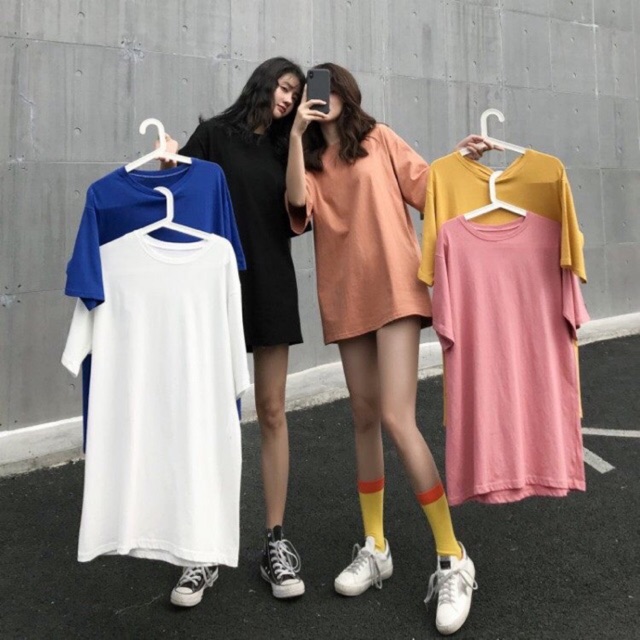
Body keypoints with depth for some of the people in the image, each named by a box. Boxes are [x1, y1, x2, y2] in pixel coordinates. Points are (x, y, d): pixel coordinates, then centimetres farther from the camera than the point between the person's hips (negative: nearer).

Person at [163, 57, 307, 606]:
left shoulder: (282, 148, 15)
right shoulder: (215, 134, 5)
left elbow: (293, 218, 4)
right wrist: (171, 165, -18)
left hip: (272, 285, 3)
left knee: (271, 411, 3)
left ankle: (276, 540, 12)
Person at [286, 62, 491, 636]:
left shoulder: (379, 139, 8)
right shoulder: (310, 159, 13)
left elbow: (425, 185, 6)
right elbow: (298, 202, -7)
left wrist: (461, 160, -9)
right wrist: (297, 132, -8)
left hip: (395, 288, -4)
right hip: (346, 298, 4)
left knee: (397, 418, -15)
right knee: (365, 418, 9)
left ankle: (453, 560, -5)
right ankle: (375, 549, 22)